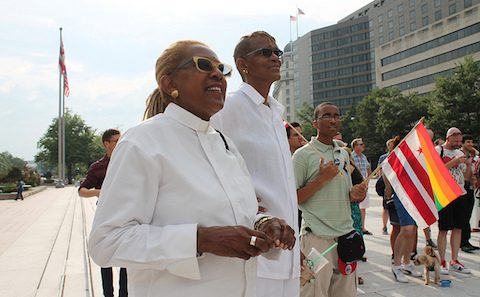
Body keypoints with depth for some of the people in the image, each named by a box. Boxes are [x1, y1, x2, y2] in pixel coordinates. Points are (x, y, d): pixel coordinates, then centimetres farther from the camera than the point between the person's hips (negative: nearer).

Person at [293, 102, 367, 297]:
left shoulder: (344, 154, 14)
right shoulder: (303, 154, -6)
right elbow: (294, 199, -9)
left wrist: (354, 195, 0)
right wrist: (322, 178, -16)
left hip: (346, 233, 6)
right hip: (318, 237, -6)